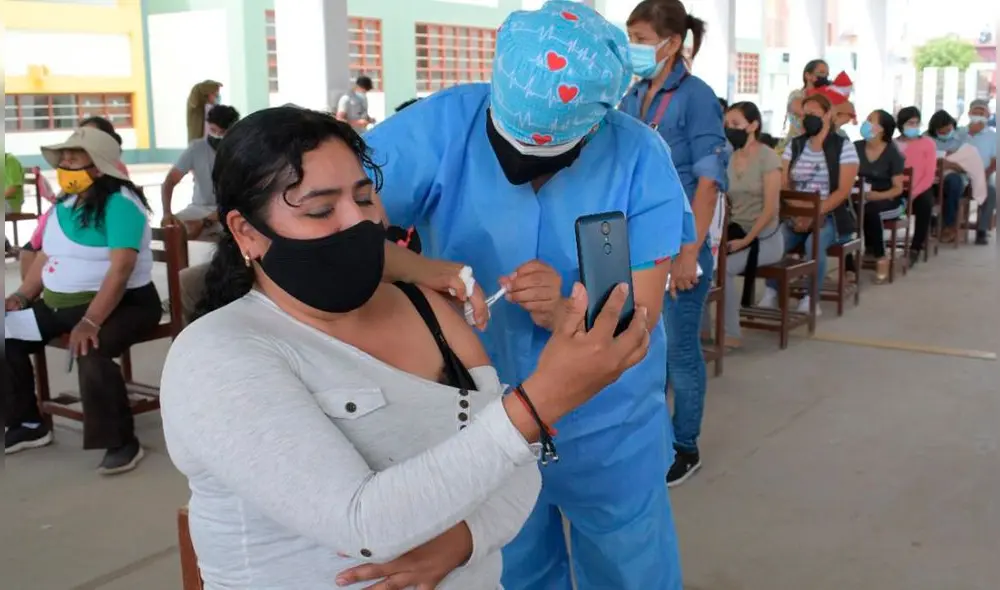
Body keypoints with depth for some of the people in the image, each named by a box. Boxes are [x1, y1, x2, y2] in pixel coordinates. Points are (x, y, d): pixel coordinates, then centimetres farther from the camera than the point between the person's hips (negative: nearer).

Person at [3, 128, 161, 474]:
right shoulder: (65, 203, 11)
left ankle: (122, 442, -19)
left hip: (120, 304, -9)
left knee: (90, 352, -34)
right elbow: (47, 255, 18)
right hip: (58, 304, 9)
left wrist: (90, 322, -34)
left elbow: (121, 268, -25)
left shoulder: (119, 203, -16)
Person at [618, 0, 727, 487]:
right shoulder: (632, 98, 7)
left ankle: (684, 449, 22)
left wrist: (689, 252, -17)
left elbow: (708, 181, -13)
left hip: (678, 244, -6)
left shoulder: (696, 96, -11)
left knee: (679, 348, 6)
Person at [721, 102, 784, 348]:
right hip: (736, 231, 5)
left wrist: (745, 241, -20)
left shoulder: (768, 158, -10)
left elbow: (770, 209, -15)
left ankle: (730, 334, -12)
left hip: (764, 237, -5)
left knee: (722, 267, -28)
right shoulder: (728, 158, 7)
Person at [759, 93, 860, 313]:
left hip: (830, 215, -3)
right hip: (797, 215, 4)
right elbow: (784, 186, 5)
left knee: (814, 243, -34)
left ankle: (811, 298, -20)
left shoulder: (844, 147, -3)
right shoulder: (794, 146, 10)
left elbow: (843, 191, -11)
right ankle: (771, 293, -15)